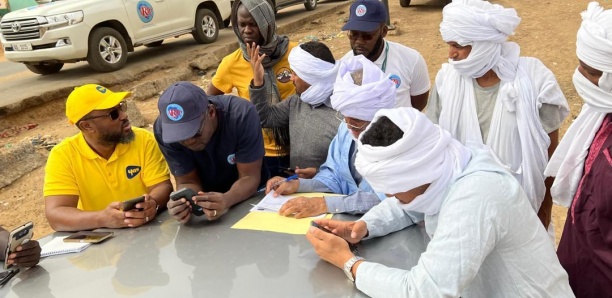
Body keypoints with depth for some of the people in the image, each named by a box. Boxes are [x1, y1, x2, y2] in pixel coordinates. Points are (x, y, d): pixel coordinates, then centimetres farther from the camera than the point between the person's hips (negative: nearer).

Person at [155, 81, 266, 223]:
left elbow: (249, 177, -24)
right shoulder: (163, 128, -21)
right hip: (207, 198, 2)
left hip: (254, 194, -2)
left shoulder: (241, 114, -29)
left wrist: (227, 200, -43)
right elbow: (188, 181, -15)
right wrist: (183, 202, -37)